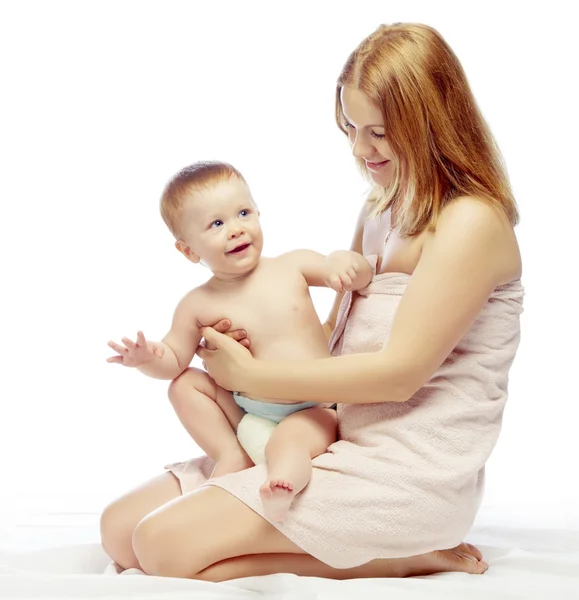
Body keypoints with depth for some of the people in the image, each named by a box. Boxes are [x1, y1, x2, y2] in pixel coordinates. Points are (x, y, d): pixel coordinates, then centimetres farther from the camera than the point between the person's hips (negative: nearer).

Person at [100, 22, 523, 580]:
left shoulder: (471, 222, -13)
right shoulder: (381, 209, 16)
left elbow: (399, 372, -19)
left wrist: (252, 375, -13)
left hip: (409, 471, -9)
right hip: (335, 438, 9)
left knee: (167, 546, -19)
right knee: (120, 528, 2)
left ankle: (409, 558, -7)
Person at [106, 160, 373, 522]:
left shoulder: (293, 267, -3)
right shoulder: (198, 306, -3)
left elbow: (363, 276, 2)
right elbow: (175, 360, 3)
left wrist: (343, 261, -22)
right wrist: (149, 359, -20)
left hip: (313, 410, -3)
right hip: (245, 414, 4)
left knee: (287, 441, -33)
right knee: (184, 385, -5)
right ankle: (232, 455, -6)